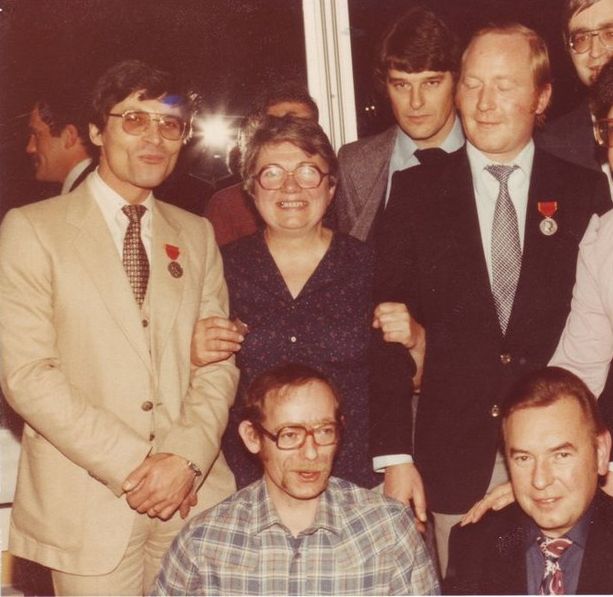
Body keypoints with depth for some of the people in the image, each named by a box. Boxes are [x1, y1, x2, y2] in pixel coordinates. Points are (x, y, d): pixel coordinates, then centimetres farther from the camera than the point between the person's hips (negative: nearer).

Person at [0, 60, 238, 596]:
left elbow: (219, 363, 6)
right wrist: (129, 466, -13)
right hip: (86, 504, -3)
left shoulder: (196, 235, 12)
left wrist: (188, 457, -10)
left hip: (193, 493, 4)